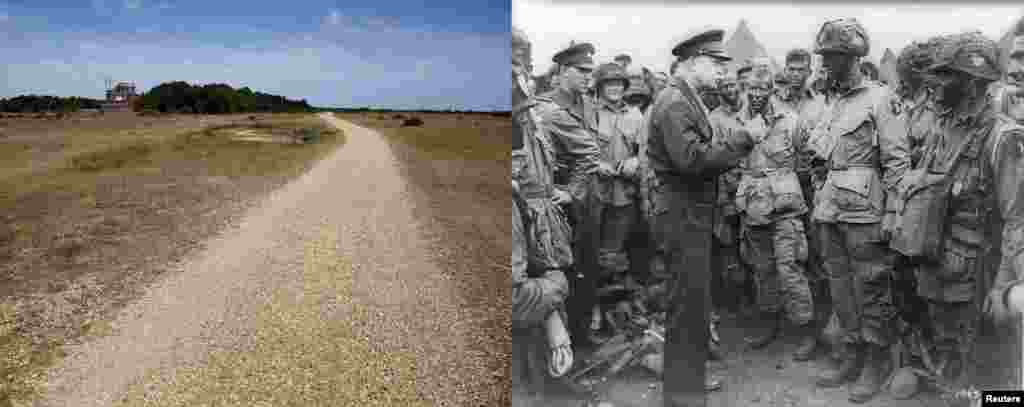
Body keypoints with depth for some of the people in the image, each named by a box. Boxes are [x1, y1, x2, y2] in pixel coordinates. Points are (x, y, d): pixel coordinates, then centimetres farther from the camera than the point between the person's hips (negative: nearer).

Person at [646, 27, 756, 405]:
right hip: (682, 213, -10)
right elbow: (691, 159, -27)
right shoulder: (673, 101, -17)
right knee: (689, 301, -4)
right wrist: (740, 140, -19)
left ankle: (690, 371, 35)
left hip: (692, 210, 11)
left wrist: (731, 150, 5)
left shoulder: (688, 99, 15)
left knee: (693, 298, 20)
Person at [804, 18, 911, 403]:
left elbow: (898, 159, -12)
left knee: (871, 289, 2)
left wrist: (891, 212, -16)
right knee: (840, 285, 13)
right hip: (831, 211, 7)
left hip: (864, 212, -7)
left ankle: (876, 363, 15)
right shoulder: (834, 102, 13)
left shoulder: (880, 98, -8)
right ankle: (851, 355, 25)